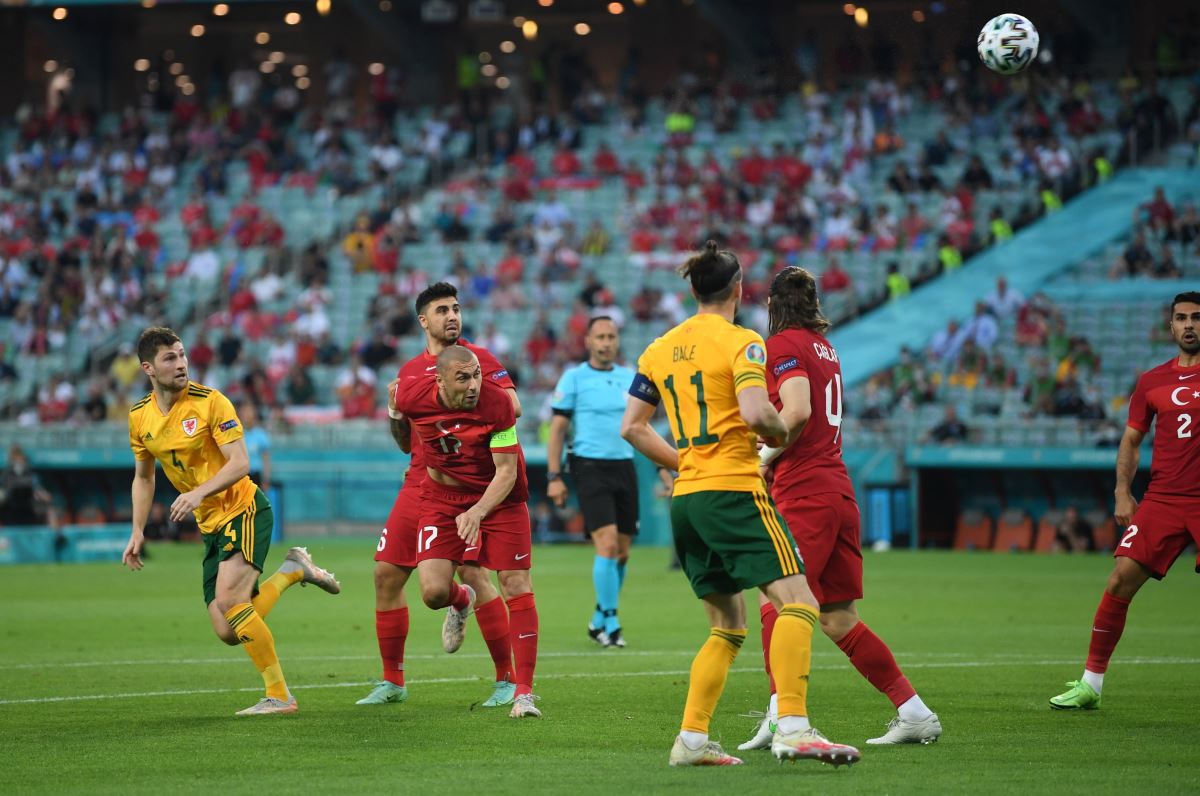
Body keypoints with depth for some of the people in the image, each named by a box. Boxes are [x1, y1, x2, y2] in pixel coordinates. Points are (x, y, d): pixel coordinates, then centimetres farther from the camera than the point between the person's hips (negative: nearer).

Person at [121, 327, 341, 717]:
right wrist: (137, 532, 9)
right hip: (211, 526, 6)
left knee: (229, 599, -26)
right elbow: (143, 477, 18)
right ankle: (293, 571, 21)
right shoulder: (139, 417, 4)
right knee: (229, 633, -2)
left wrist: (199, 492, -32)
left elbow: (239, 463, -18)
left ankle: (279, 696, -16)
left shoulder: (209, 402, -13)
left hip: (245, 510, -6)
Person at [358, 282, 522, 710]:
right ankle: (392, 681, 14)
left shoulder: (477, 357, 1)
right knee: (387, 573, 3)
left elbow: (512, 406, -10)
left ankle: (507, 679, -5)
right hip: (420, 481, 6)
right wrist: (395, 414, 4)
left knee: (473, 573, -14)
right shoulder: (410, 371, 16)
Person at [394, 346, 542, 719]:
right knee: (433, 591, -13)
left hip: (499, 497, -2)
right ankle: (461, 602, 28)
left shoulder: (497, 402, -25)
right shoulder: (412, 396, -18)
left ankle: (524, 692, -3)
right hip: (442, 497, 2)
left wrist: (478, 512, -36)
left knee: (516, 586, -9)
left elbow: (506, 471, -22)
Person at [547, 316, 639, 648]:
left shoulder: (629, 378, 12)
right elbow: (557, 428, 0)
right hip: (590, 468, -5)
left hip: (624, 466, 5)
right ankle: (610, 624, -8)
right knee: (607, 545, -15)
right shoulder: (574, 378, -1)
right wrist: (554, 476, -6)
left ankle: (600, 620, 21)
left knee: (622, 552, 5)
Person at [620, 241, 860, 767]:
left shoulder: (661, 348, 14)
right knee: (797, 601, -13)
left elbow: (632, 428, 15)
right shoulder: (740, 342, -6)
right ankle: (793, 728, -30)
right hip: (733, 490, -8)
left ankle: (692, 739, 8)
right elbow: (755, 413, -21)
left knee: (728, 626, 16)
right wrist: (783, 433, -1)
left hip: (686, 500, 8)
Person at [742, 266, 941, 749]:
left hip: (803, 493, -8)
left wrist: (768, 457, -7)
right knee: (838, 619, 11)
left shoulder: (783, 345, -6)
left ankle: (782, 716, -26)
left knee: (776, 605, -13)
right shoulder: (823, 347, 19)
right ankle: (915, 714, 11)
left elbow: (798, 411, -20)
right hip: (839, 490, 8)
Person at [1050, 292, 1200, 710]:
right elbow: (1131, 441, 17)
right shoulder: (1152, 381, 11)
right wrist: (1123, 492, 4)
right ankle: (1090, 683, 3)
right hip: (1161, 500, 3)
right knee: (1120, 581, -6)